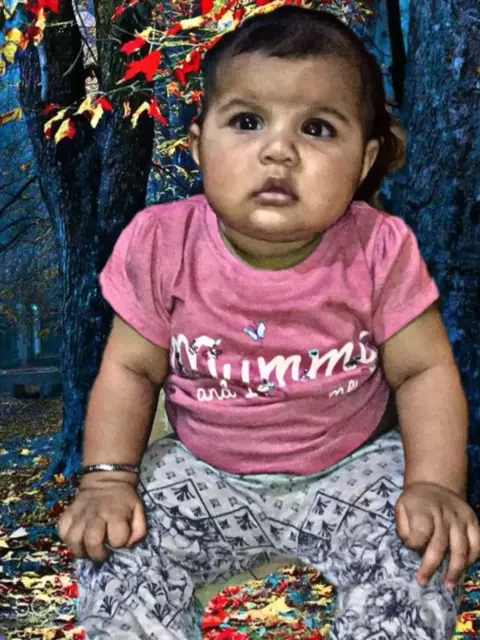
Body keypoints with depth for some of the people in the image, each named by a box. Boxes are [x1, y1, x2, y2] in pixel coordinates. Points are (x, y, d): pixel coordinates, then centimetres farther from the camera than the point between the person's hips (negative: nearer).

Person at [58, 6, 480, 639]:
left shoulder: (378, 251, -16)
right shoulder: (162, 245, -14)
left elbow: (424, 372, -8)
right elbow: (130, 370, -3)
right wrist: (107, 479, -14)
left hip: (352, 468, 0)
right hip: (202, 475, 1)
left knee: (421, 567, -22)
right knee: (113, 568, -18)